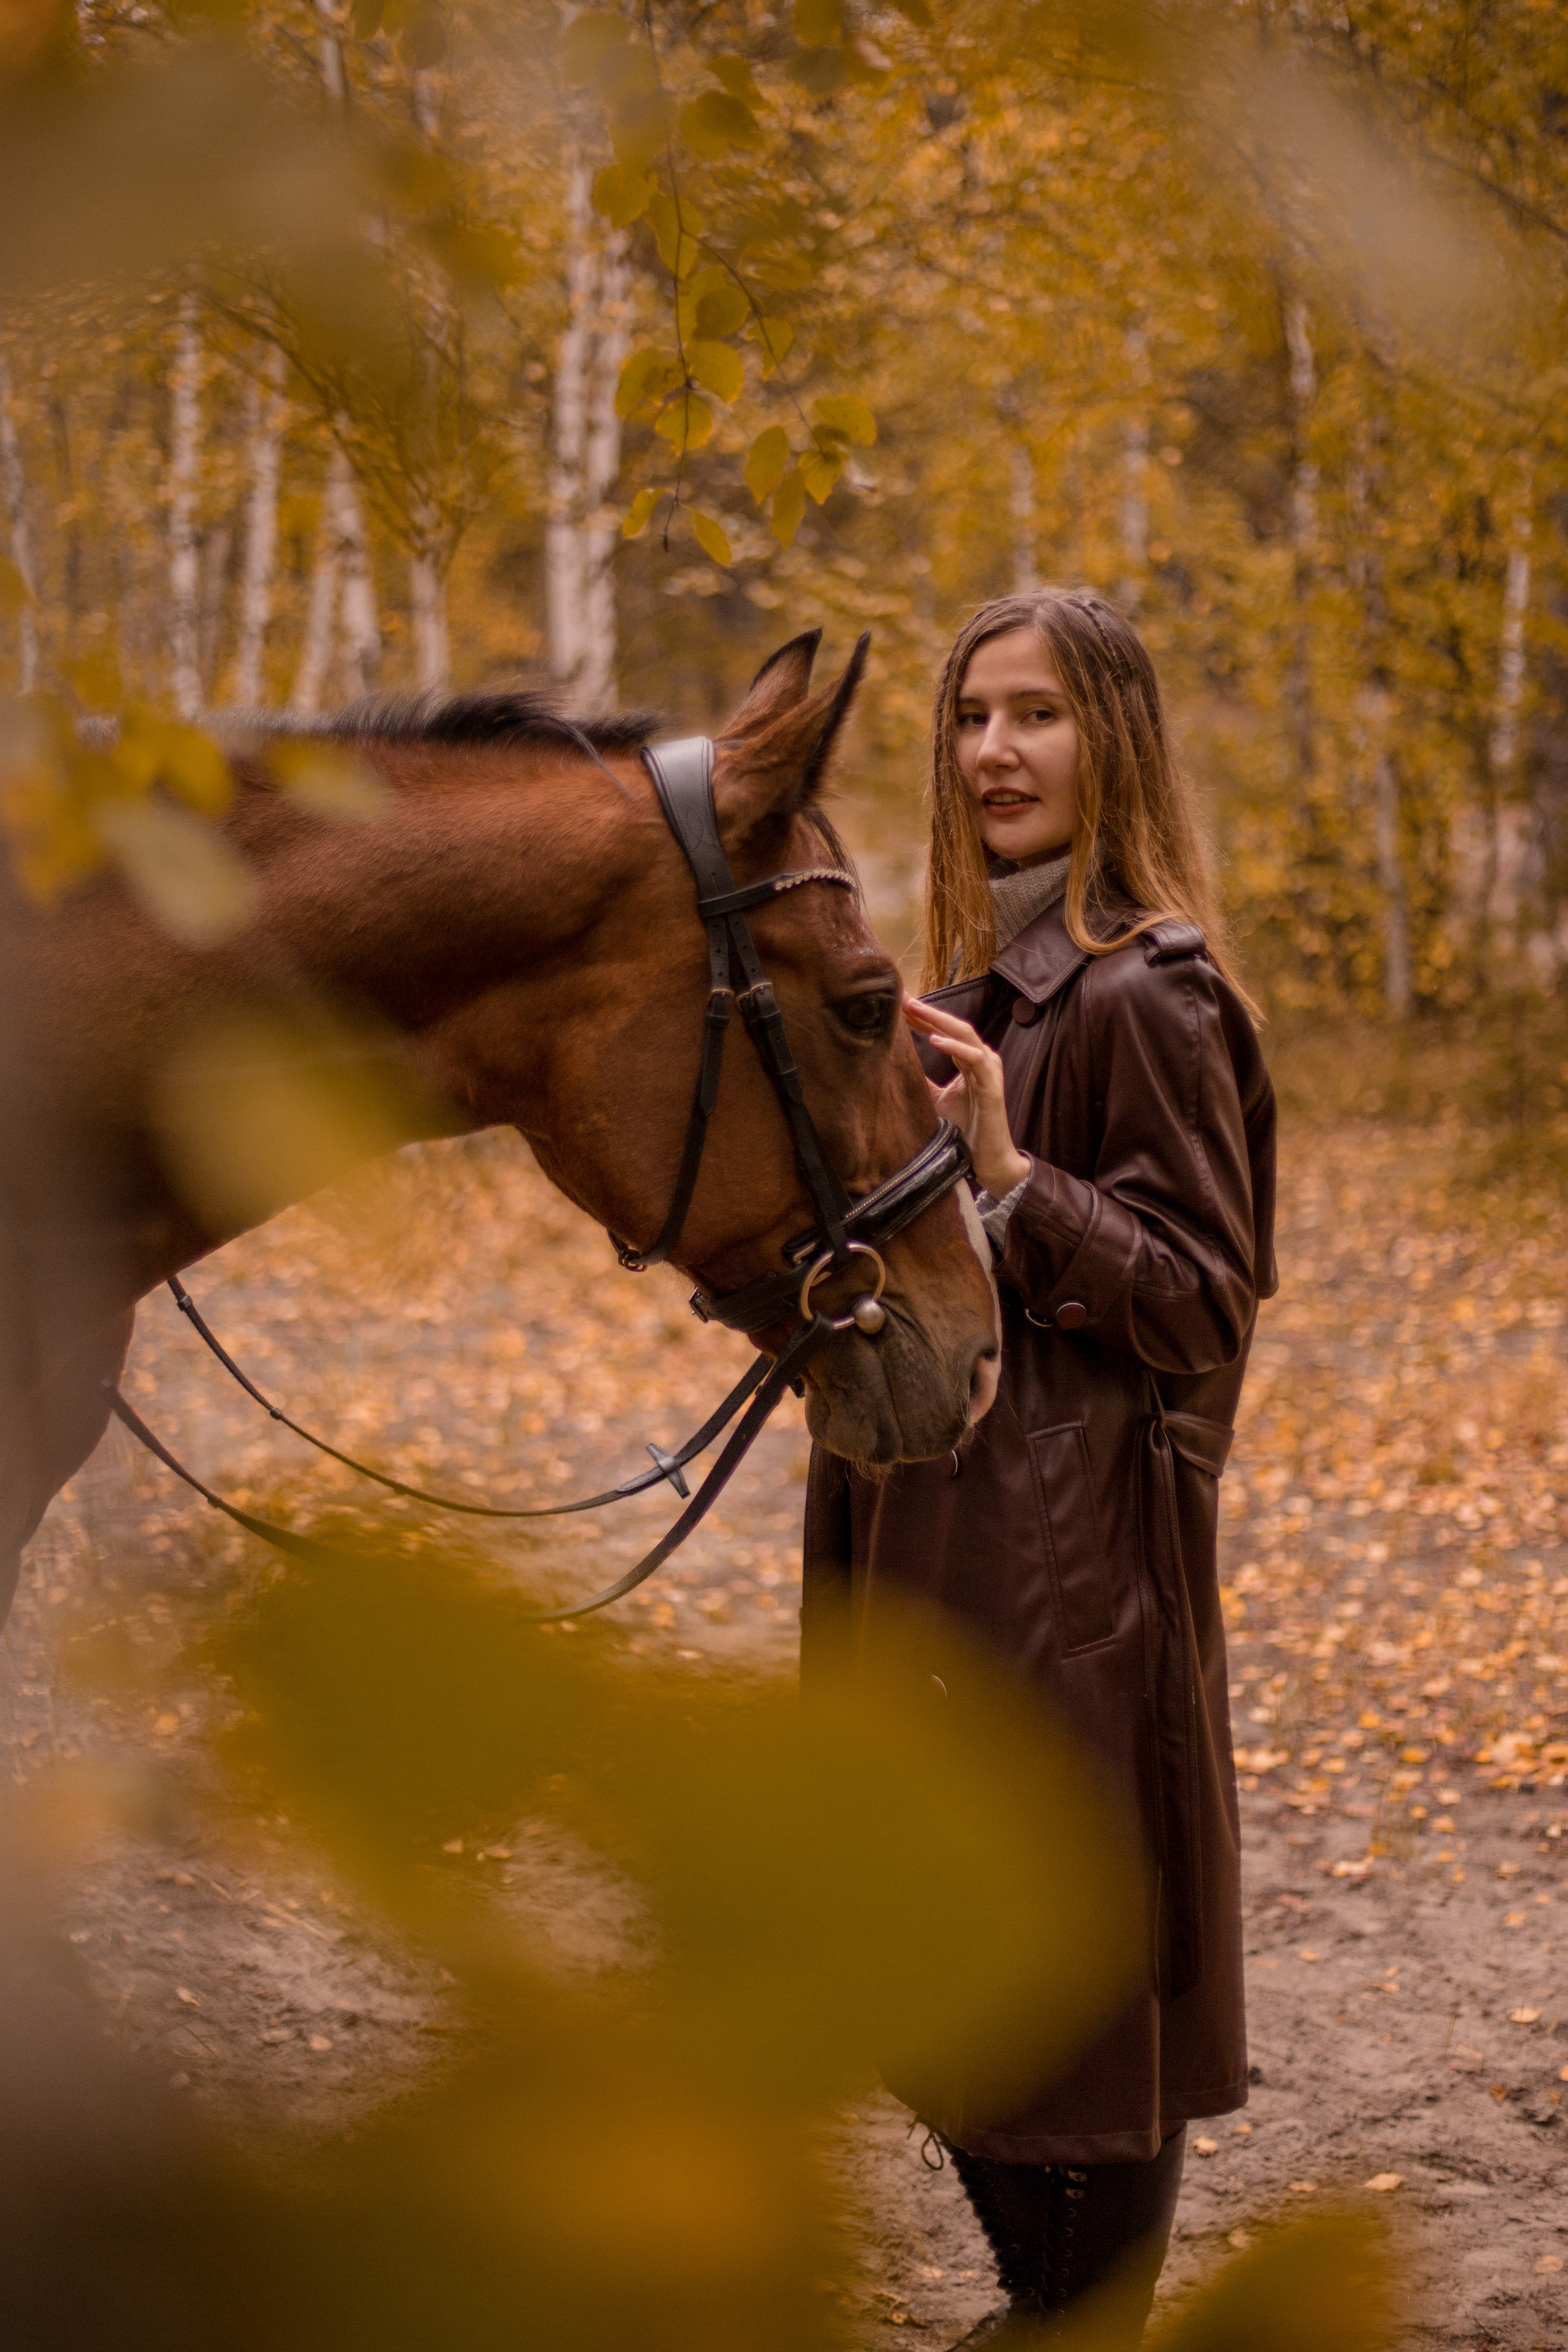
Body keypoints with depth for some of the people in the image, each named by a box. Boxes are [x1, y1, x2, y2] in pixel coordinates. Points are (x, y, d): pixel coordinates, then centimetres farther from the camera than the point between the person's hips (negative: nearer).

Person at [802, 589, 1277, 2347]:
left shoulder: (1147, 995, -13)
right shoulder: (972, 984, 14)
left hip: (1070, 1546, -9)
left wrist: (1013, 1176, -28)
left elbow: (1205, 1299, -17)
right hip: (935, 1525, 9)